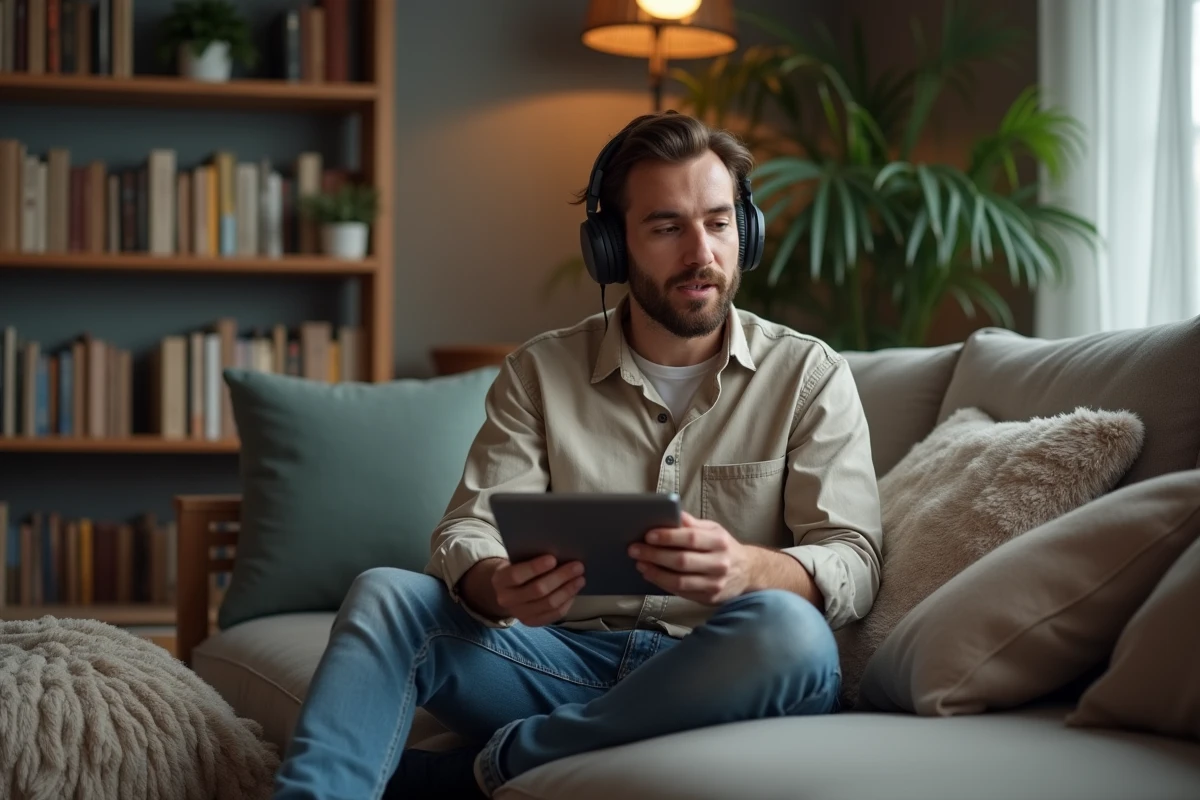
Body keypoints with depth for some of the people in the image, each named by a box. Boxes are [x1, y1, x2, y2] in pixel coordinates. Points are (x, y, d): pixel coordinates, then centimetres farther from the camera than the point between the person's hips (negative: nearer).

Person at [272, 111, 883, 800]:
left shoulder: (809, 375, 5)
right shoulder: (540, 372, 10)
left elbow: (853, 564, -4)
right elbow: (469, 530, 1)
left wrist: (748, 569, -29)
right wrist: (498, 586, -27)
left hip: (713, 681, -1)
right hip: (566, 659, 2)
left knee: (787, 627, -36)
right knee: (384, 595, -20)